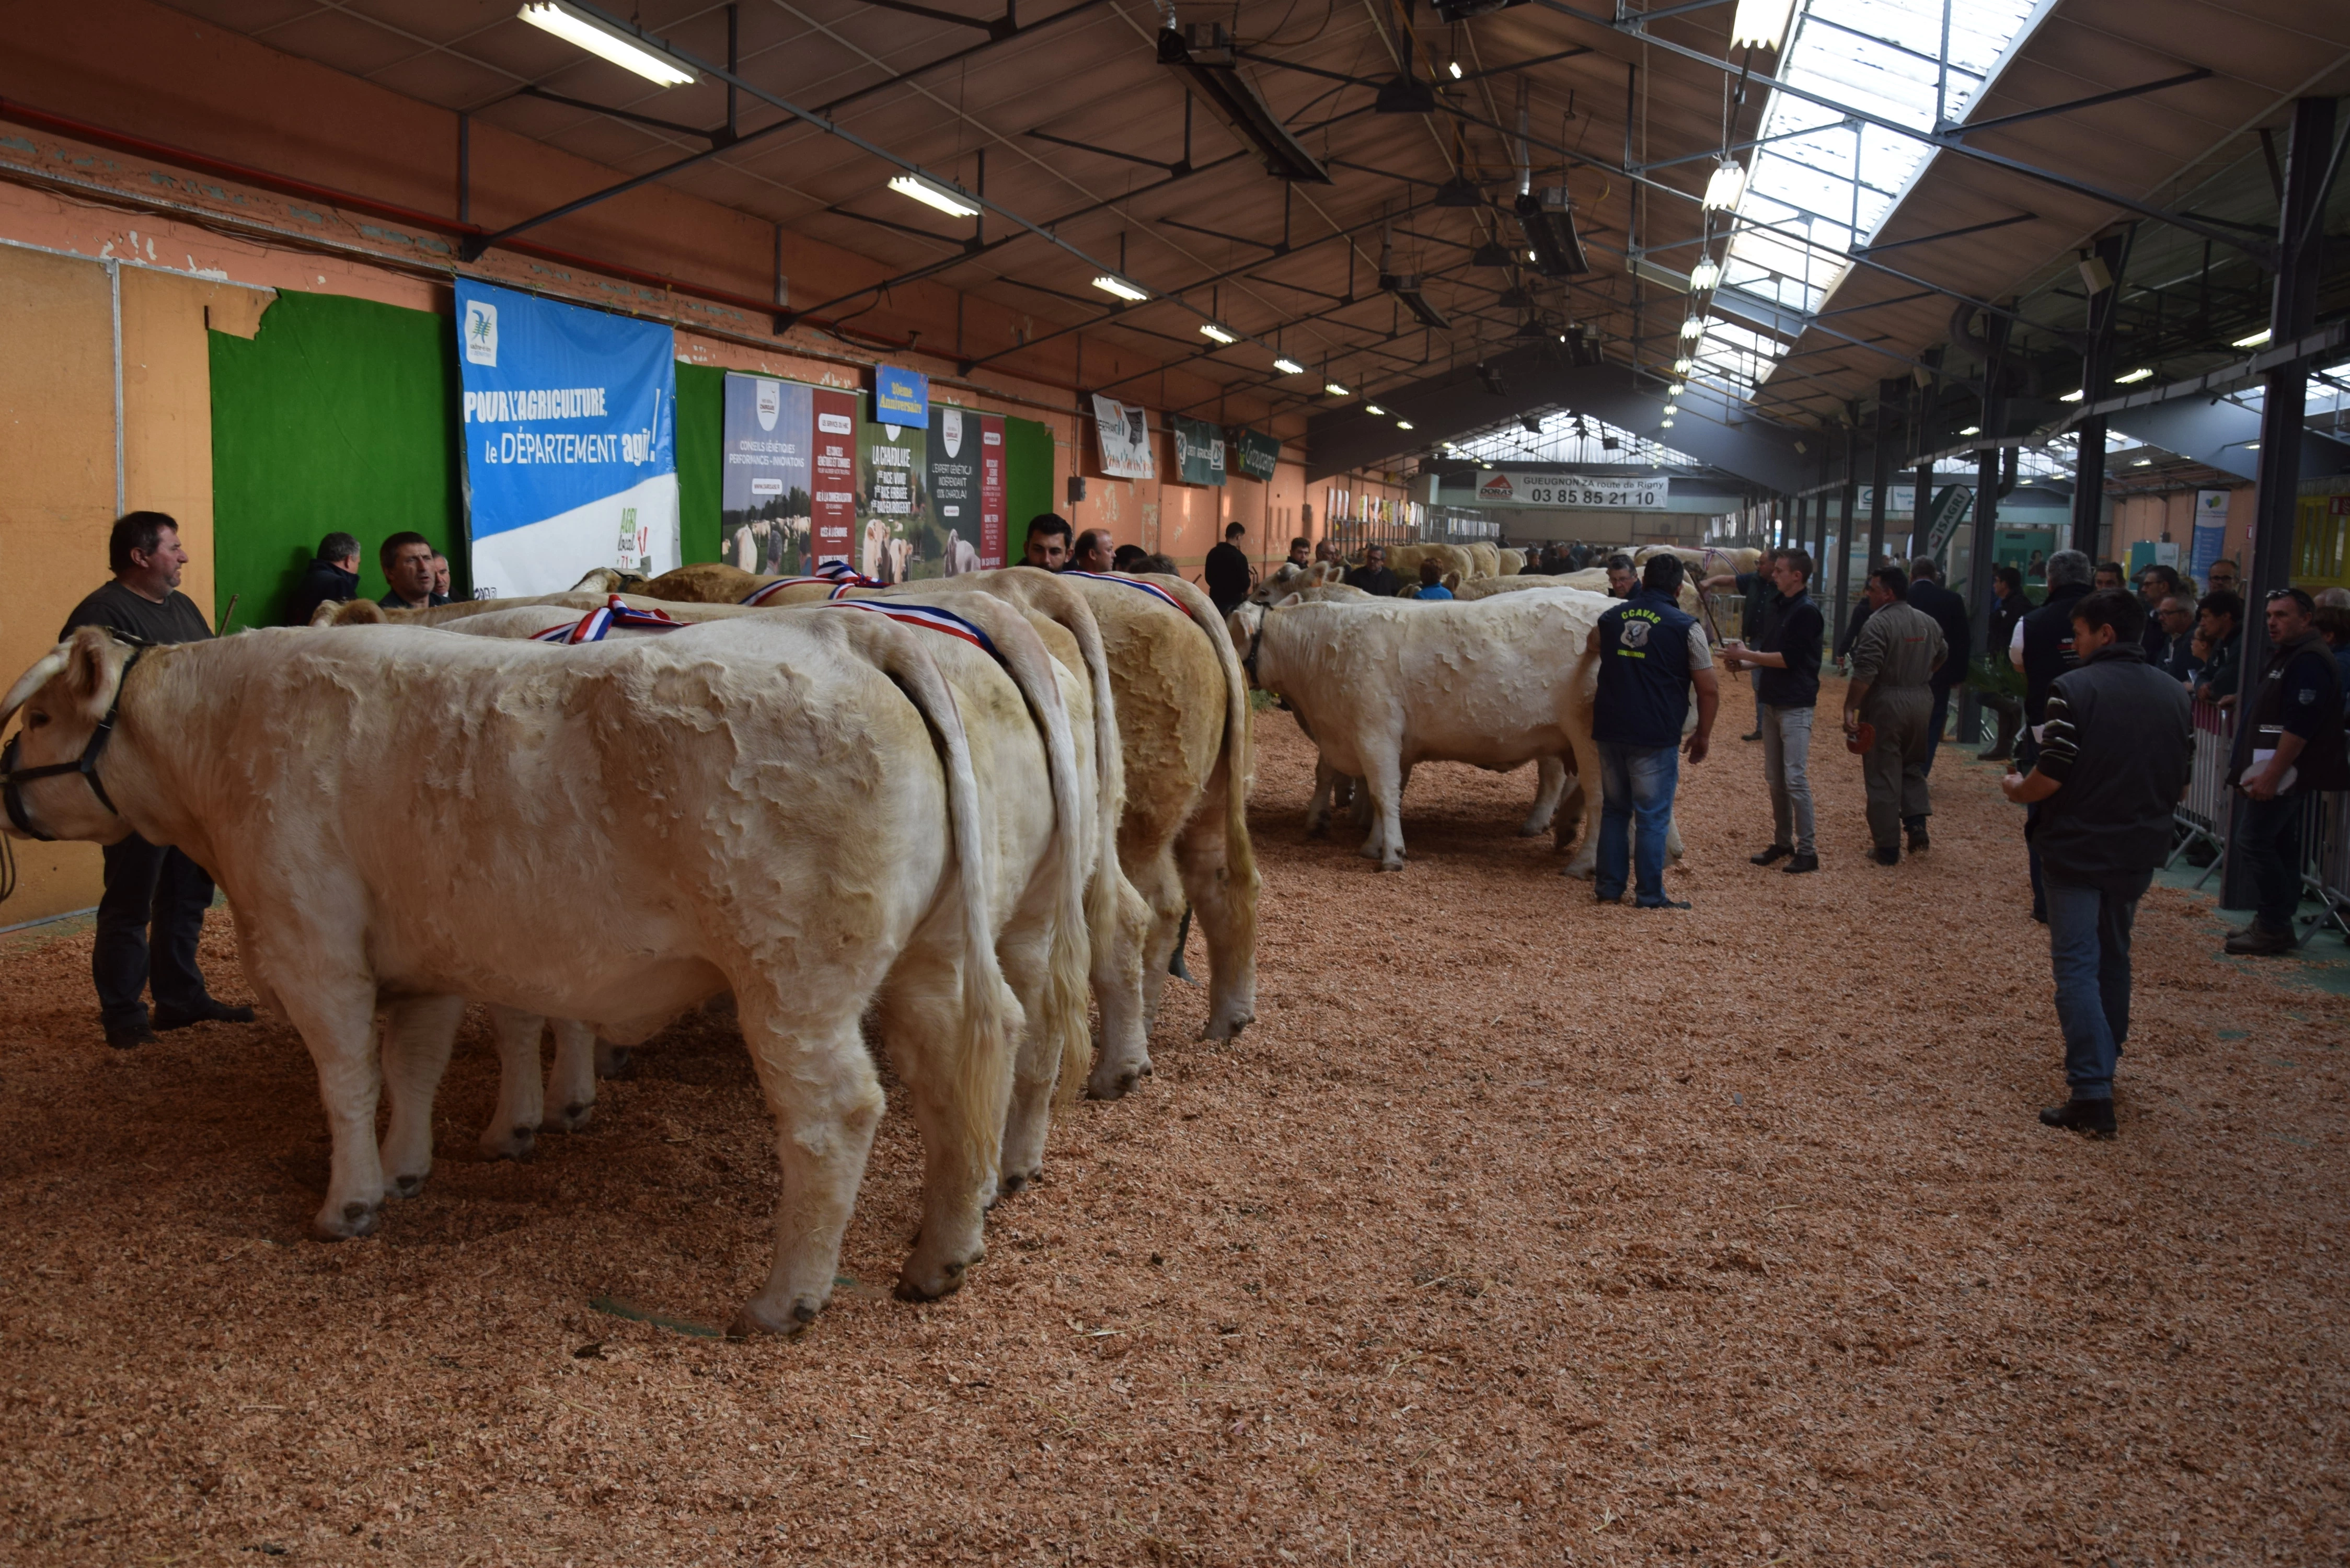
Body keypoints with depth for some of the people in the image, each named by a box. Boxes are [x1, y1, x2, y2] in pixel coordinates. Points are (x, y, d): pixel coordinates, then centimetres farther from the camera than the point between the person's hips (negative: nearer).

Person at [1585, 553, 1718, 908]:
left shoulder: (1610, 618, 8)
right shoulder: (1686, 627, -5)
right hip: (1656, 737, -4)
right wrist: (1703, 735, 7)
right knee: (1652, 818, 3)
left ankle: (1609, 888, 19)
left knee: (1614, 810, 16)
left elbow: (1592, 647, 32)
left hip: (1610, 732, 5)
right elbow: (1710, 690, -5)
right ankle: (1650, 896, 6)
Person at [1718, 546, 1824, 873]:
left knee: (1795, 779, -8)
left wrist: (1746, 654, -15)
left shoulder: (1807, 612, -14)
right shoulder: (1775, 607, 11)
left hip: (1795, 705, -9)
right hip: (1771, 701, 9)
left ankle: (1807, 850, -3)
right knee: (1774, 779, 13)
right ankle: (1783, 843, 22)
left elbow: (1789, 658, -20)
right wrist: (1743, 661, -1)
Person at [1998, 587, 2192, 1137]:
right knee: (2114, 959, 22)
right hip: (2139, 852, 6)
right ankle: (2104, 1065, 34)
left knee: (2076, 967, -4)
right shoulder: (2173, 694, 4)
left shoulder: (2073, 689, -16)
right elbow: (2181, 785, 10)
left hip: (2077, 849, -6)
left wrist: (2016, 790, 1)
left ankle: (2092, 1096, -11)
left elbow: (2051, 778, -19)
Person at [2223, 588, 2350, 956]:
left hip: (2286, 772, -11)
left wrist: (2271, 775, -25)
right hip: (2277, 771, 11)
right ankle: (2275, 925, 18)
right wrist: (2257, 770, 21)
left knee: (2251, 841, -11)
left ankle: (2274, 927, -6)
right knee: (2281, 846, 13)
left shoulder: (2310, 661, -16)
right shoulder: (2288, 656, 17)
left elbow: (2299, 725, -23)